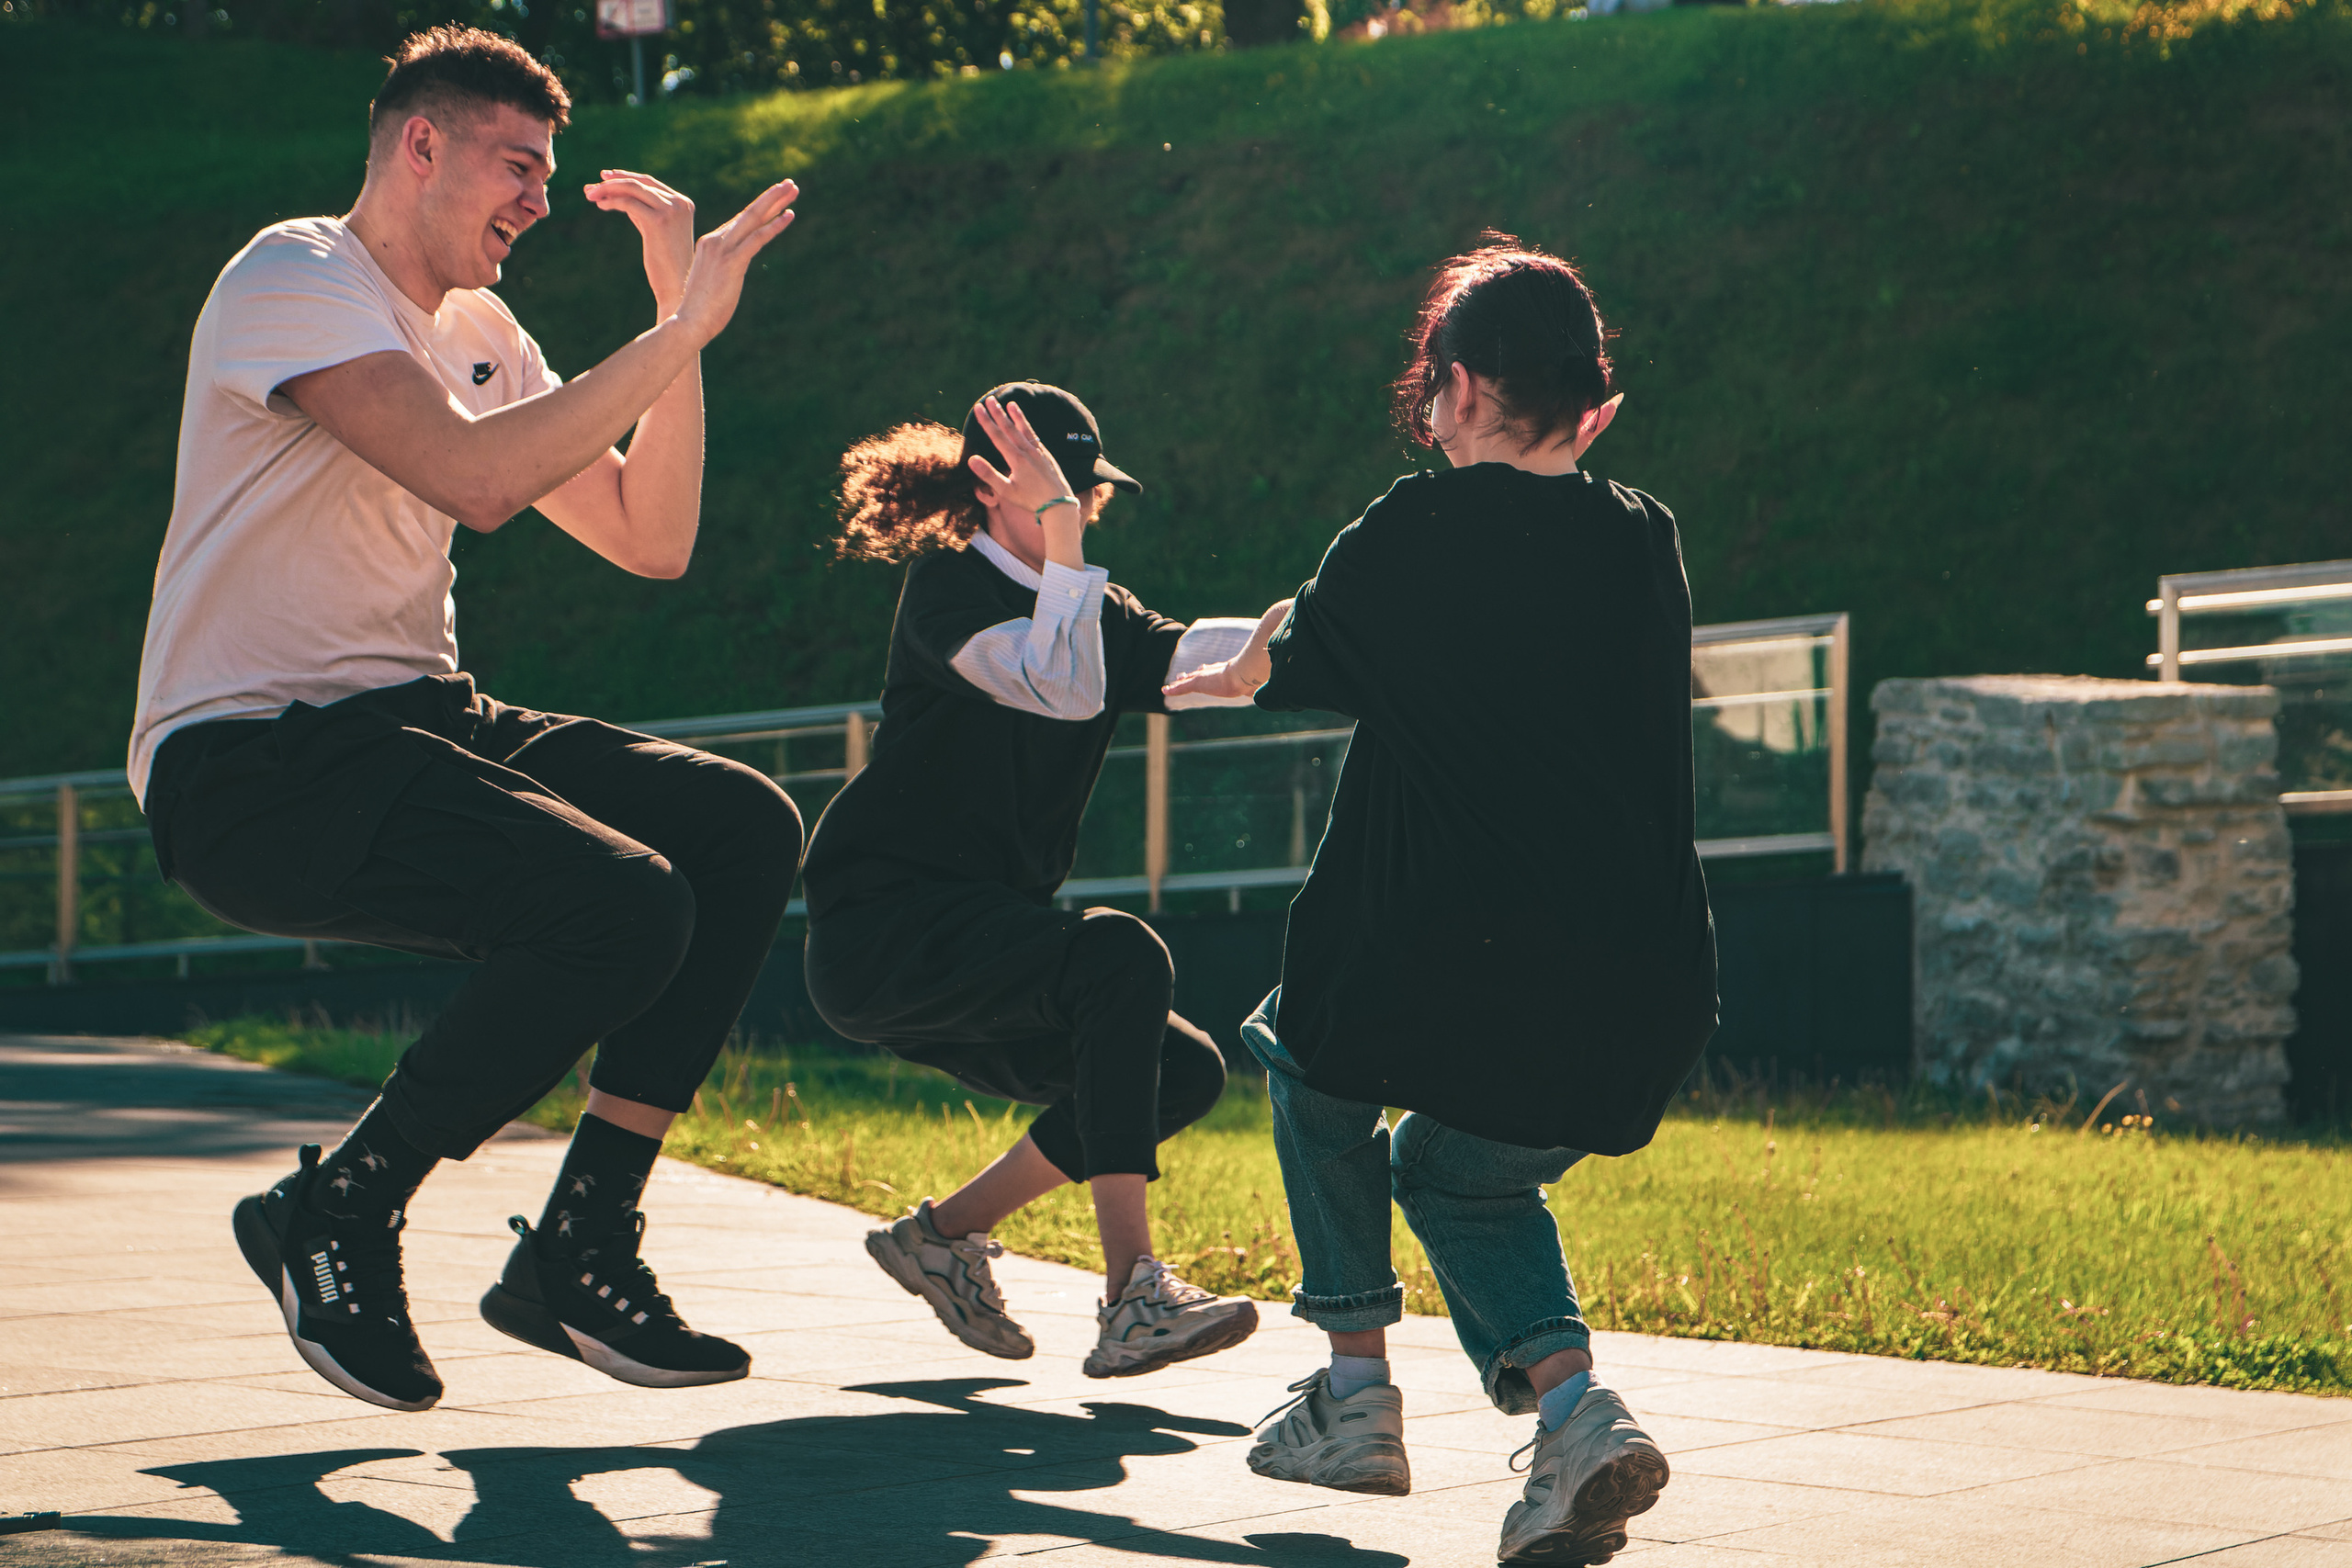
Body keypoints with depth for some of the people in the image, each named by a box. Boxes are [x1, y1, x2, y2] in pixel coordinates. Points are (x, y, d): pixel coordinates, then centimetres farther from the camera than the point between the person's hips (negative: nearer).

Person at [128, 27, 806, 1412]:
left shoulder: (484, 339, 18)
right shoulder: (293, 281, -9)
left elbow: (649, 542, 12)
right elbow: (474, 480, -25)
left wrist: (681, 323, 3)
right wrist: (677, 332, -20)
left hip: (415, 724, 9)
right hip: (251, 765, -9)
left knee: (744, 827, -6)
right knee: (625, 907, -26)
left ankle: (579, 1250, -1)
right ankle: (336, 1216, -7)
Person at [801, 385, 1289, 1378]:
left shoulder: (1094, 612, 14)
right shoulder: (948, 587, -9)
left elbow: (1189, 659, -6)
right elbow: (1062, 689, -27)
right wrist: (1058, 530, -26)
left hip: (981, 941, 9)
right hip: (881, 931, -9)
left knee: (1185, 1073, 0)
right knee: (1120, 956, -29)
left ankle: (946, 1231, 13)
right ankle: (1131, 1297, -34)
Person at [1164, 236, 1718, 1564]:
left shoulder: (1412, 536, -2)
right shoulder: (1646, 543, 10)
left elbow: (1299, 668, 18)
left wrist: (1218, 672, 40)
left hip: (1459, 977, -4)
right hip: (1646, 1002, 4)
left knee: (1311, 1058, 30)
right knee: (1458, 1172, 30)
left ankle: (1357, 1393, 25)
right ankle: (1574, 1404, 3)